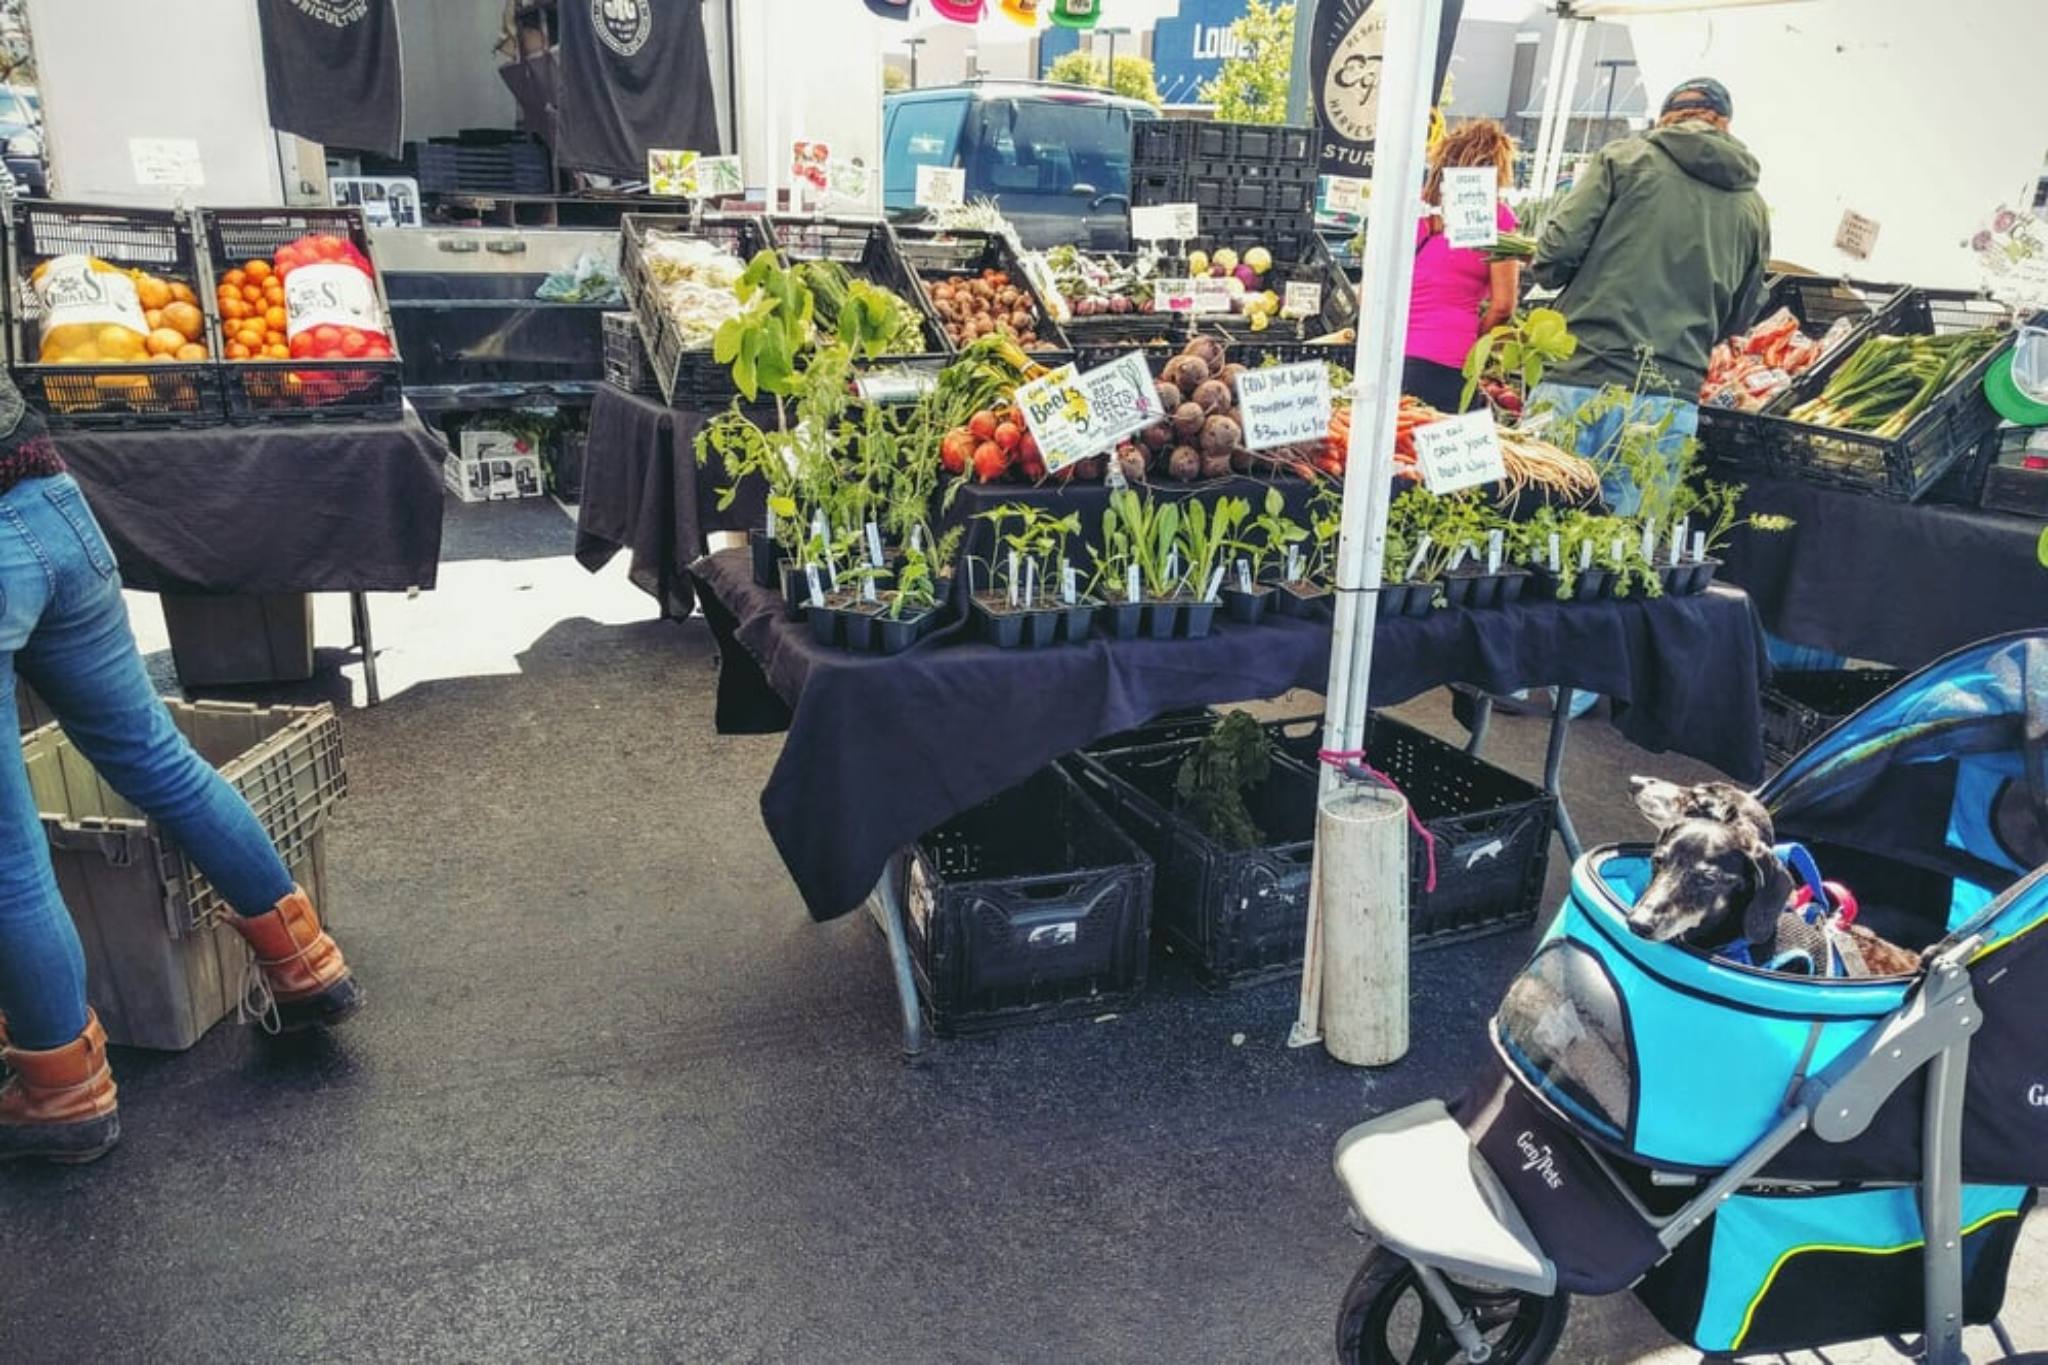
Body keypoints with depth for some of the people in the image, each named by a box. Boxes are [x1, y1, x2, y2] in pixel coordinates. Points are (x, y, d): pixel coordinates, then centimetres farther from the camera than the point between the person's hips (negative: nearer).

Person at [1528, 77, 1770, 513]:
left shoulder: (1624, 158, 4)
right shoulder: (1752, 208, 13)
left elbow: (1556, 252, -6)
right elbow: (1738, 320, 17)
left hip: (1581, 383, -3)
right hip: (1670, 408, 3)